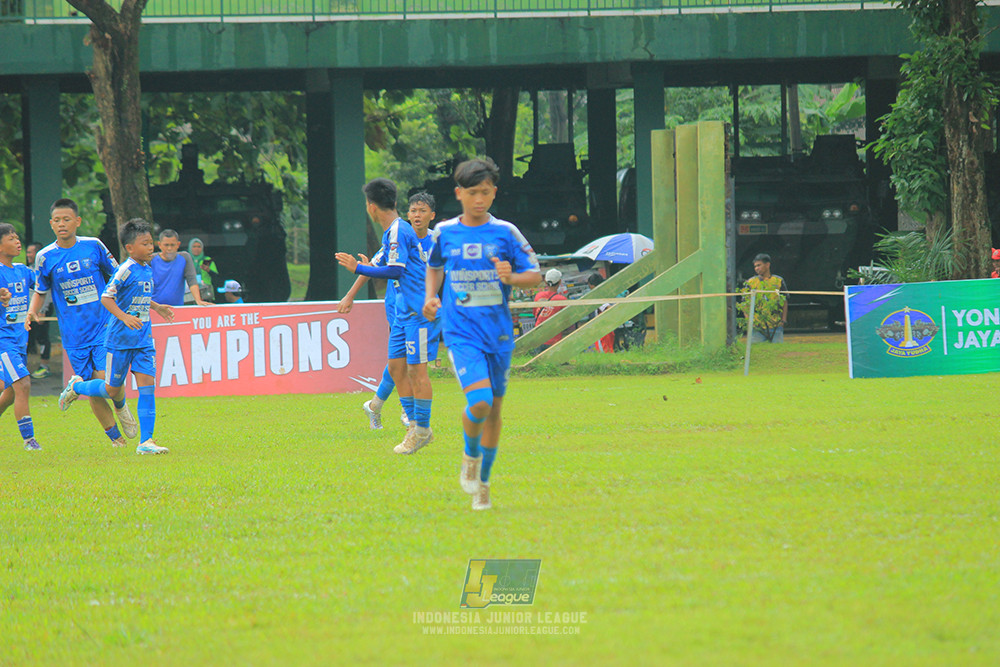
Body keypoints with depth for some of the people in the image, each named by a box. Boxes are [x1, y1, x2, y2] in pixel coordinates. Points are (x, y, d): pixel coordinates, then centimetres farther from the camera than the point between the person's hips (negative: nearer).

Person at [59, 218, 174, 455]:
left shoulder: (147, 270, 10)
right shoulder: (126, 271, -15)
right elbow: (106, 298, -18)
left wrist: (156, 307, 20)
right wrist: (124, 317, -30)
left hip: (143, 340, 6)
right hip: (121, 339, -6)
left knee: (147, 386, -5)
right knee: (113, 390, 6)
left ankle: (146, 441, -6)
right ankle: (76, 387, 34)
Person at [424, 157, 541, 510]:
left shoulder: (505, 233, 1)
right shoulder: (444, 232, 3)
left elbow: (535, 275, 4)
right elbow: (434, 266, 23)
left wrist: (511, 277, -16)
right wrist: (430, 297, 6)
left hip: (498, 333, 2)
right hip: (461, 332, -2)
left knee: (494, 410, 8)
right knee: (479, 401, -22)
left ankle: (482, 482, 24)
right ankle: (470, 455, 8)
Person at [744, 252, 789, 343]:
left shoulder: (779, 281, 7)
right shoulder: (751, 283, 6)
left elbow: (785, 302, 10)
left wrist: (783, 320, 1)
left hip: (776, 326, 0)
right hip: (757, 327, 0)